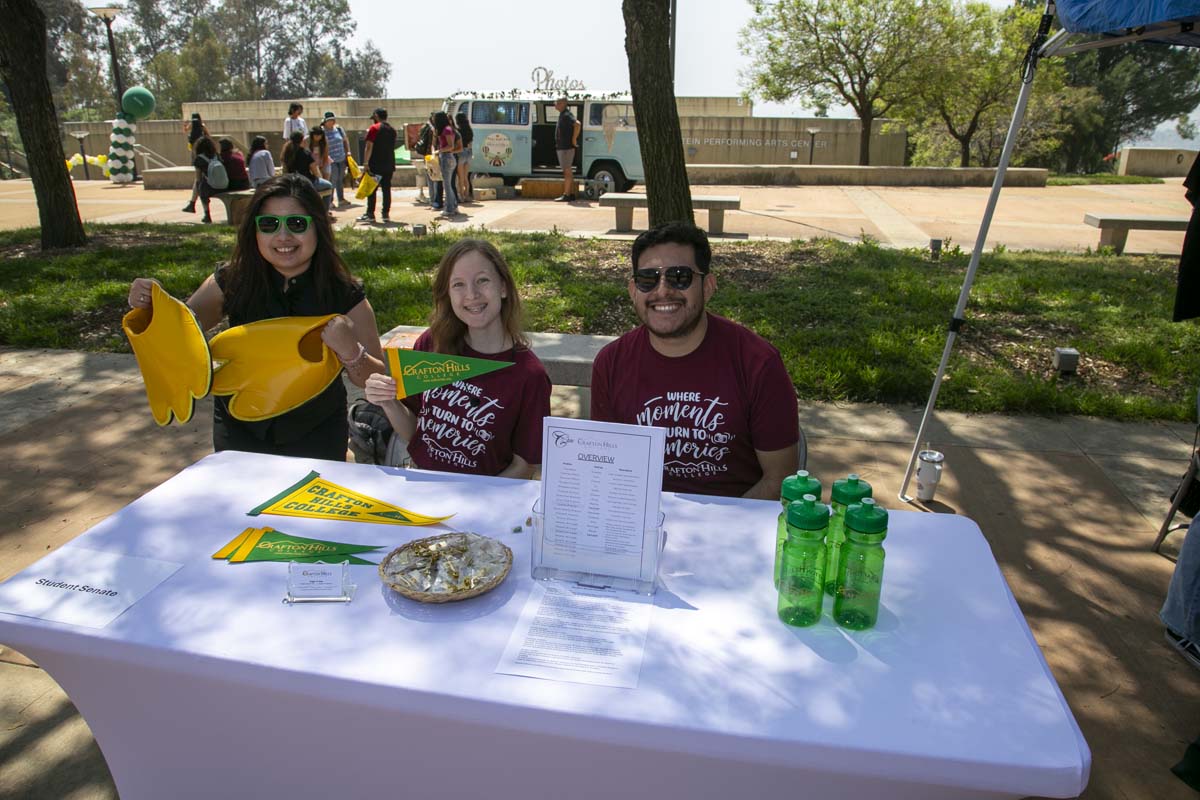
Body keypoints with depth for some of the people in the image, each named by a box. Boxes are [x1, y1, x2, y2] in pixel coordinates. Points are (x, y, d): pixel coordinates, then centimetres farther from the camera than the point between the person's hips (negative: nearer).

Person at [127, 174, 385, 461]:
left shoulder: (345, 295, -17)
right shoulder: (231, 282, -12)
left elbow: (382, 381, -17)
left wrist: (350, 352, -37)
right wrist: (150, 306, -23)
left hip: (315, 436, -1)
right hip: (239, 432, 2)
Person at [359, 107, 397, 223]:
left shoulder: (374, 128, -8)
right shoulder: (392, 130, 12)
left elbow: (369, 147, -13)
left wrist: (366, 162, -12)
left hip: (376, 165, -6)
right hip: (389, 164, 6)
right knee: (386, 189, 7)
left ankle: (370, 214, -1)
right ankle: (386, 213, 7)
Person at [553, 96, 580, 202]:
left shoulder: (566, 115, -15)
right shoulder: (562, 115, 16)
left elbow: (577, 124, -32)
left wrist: (574, 139, -24)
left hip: (566, 148, -10)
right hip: (562, 147, 10)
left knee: (567, 171, -9)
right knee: (567, 171, 11)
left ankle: (566, 195, -8)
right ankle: (571, 194, 15)